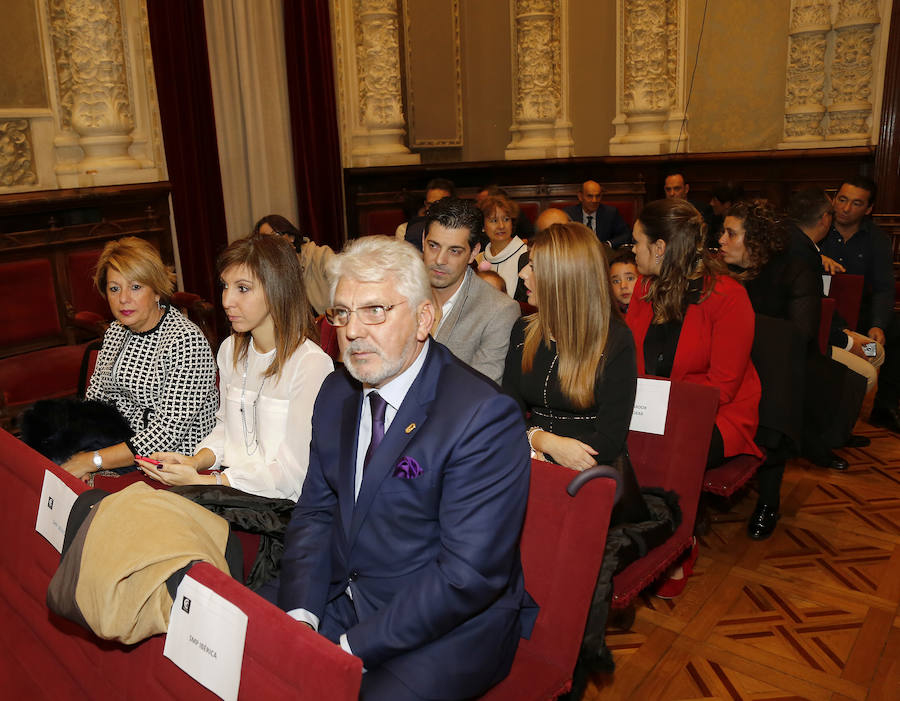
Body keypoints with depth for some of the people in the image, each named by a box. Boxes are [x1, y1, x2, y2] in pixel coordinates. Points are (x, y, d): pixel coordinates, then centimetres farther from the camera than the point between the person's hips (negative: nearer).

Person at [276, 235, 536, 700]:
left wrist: (355, 646, -19)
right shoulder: (336, 394, 4)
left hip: (447, 631, -6)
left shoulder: (483, 417, -21)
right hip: (337, 598, 6)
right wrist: (300, 613, -8)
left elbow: (469, 574, -23)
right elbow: (315, 511, 7)